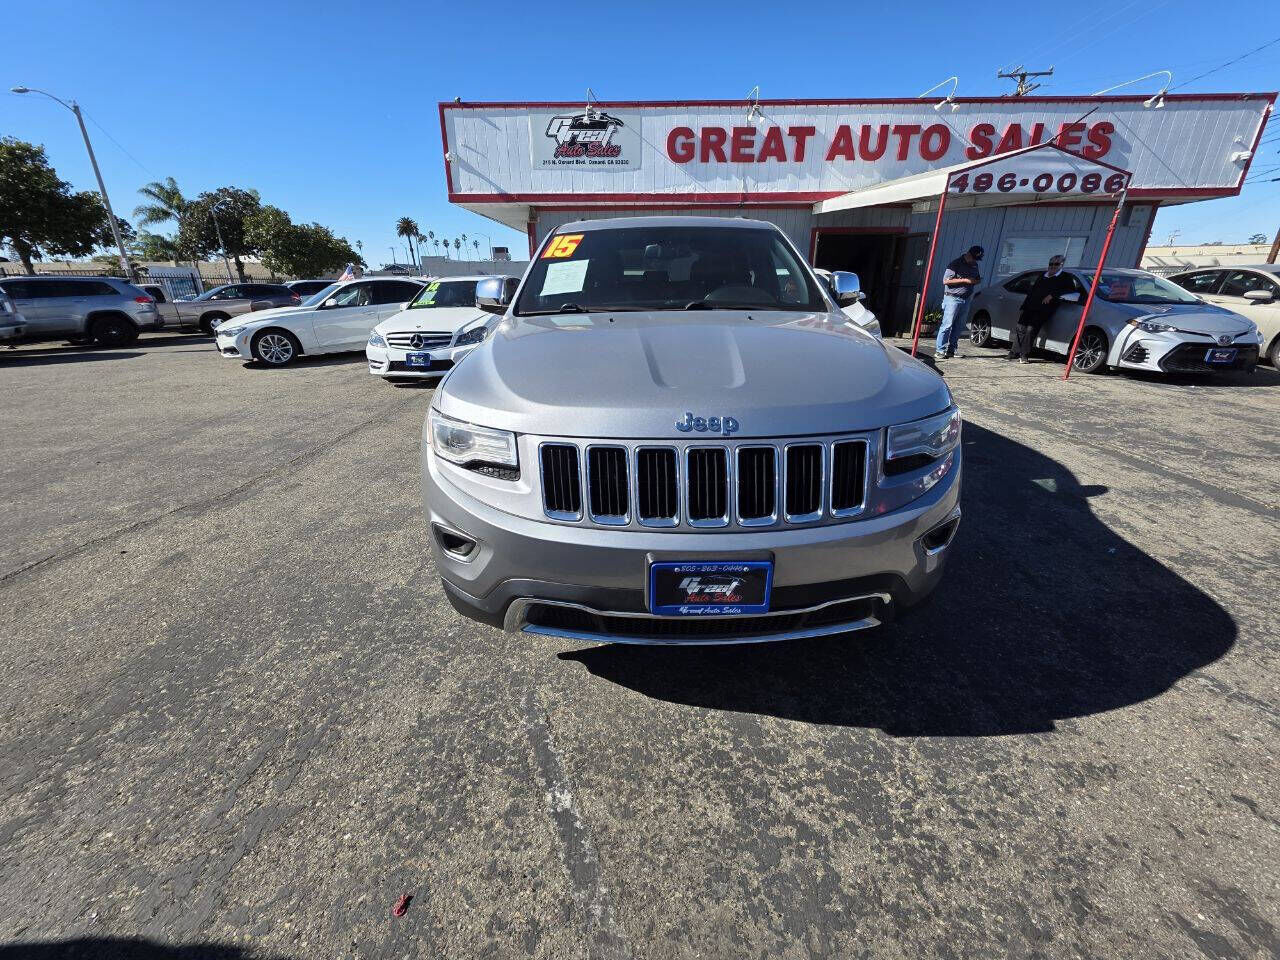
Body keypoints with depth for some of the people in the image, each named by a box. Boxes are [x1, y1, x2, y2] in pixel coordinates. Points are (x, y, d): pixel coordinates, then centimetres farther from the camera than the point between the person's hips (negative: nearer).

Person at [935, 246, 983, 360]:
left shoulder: (974, 265, 16)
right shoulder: (956, 264, -6)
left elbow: (976, 279, 30)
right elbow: (946, 280, -14)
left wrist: (977, 280, 4)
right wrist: (965, 280, -16)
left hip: (966, 300, 7)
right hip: (953, 298, -7)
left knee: (958, 326, 6)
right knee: (947, 324, -12)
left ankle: (951, 350, 10)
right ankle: (939, 351, -12)